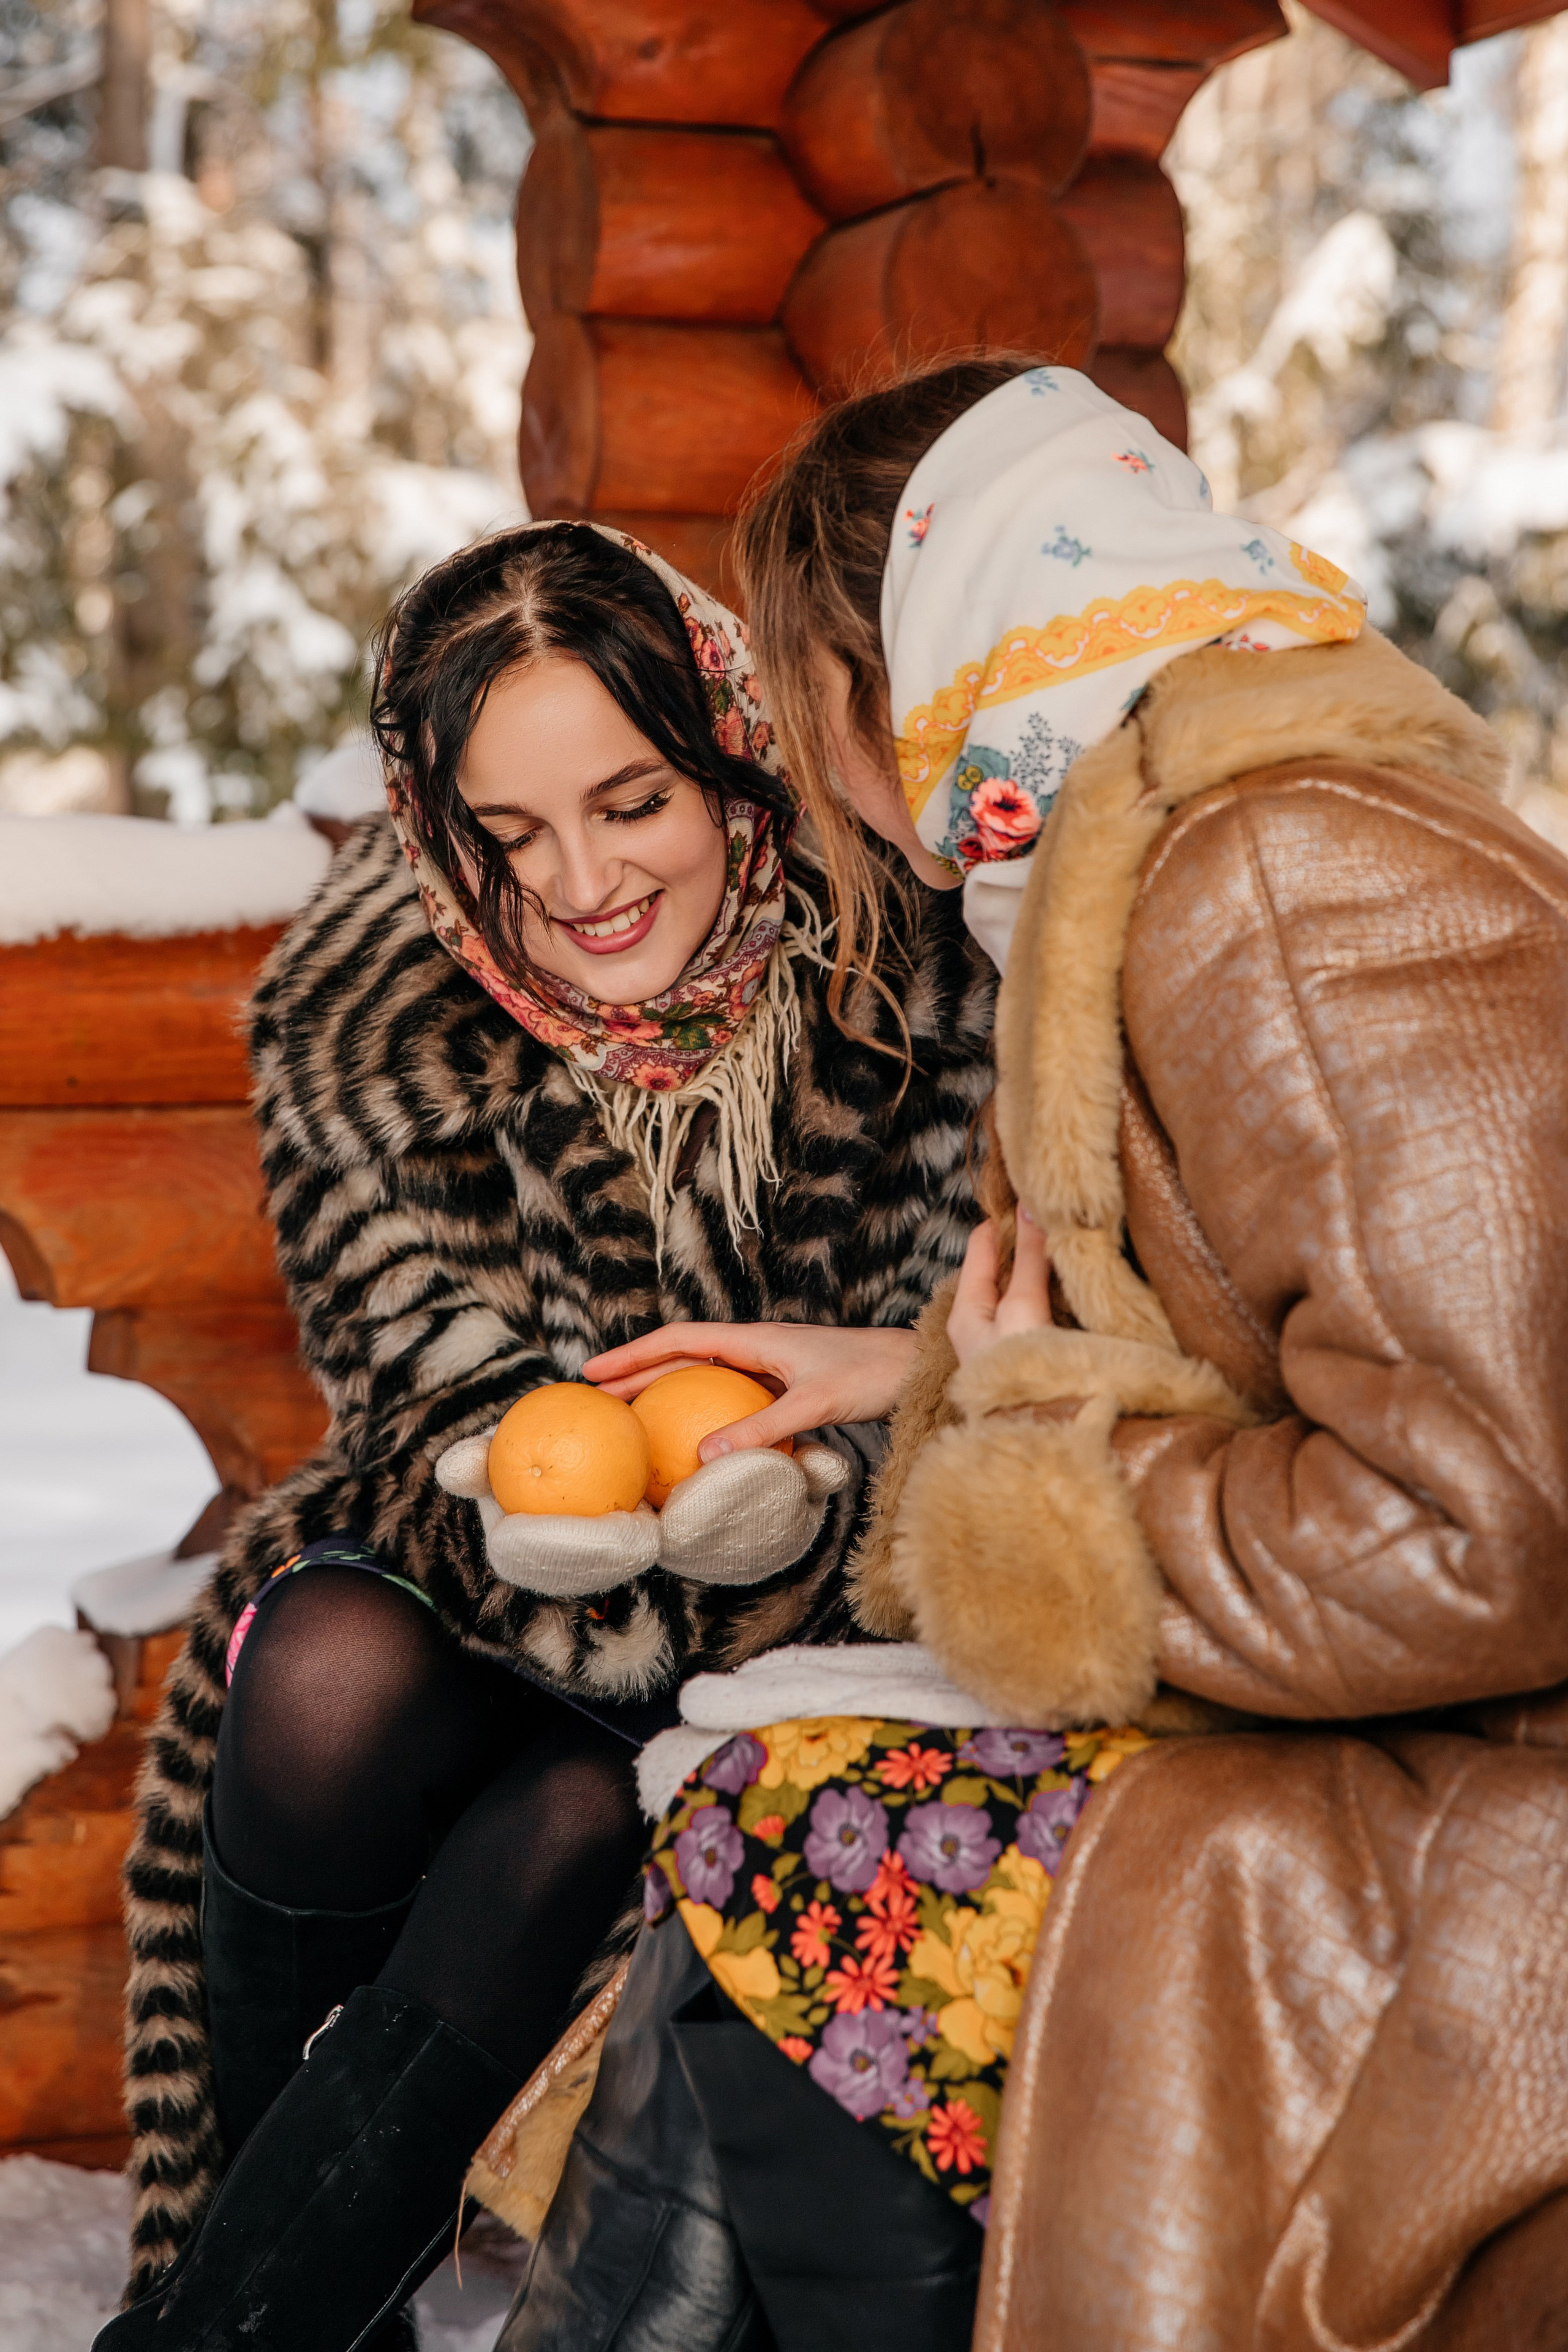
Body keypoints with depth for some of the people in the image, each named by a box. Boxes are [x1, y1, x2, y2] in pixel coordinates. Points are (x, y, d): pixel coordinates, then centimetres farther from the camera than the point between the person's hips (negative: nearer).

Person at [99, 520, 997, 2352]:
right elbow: (434, 1389, -10)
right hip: (482, 1548, 2)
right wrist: (528, 1506, -34)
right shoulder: (362, 1017, -12)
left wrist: (793, 1503, -34)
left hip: (801, 1598, -2)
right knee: (332, 1682, -30)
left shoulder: (904, 969, -16)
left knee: (562, 1828, -31)